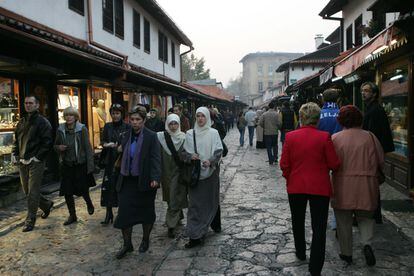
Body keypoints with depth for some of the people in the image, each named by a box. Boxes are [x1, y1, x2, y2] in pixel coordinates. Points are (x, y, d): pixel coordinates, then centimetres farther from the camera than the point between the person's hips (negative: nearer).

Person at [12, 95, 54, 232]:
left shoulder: (43, 122, -7)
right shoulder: (22, 121, 14)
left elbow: (47, 142, -14)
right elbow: (17, 140, 23)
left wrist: (38, 157, -16)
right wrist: (15, 154, 11)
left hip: (36, 163, -7)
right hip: (22, 162, 7)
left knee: (33, 192, -3)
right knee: (27, 191, 15)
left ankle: (30, 220, 8)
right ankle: (47, 204, 37)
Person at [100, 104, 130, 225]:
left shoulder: (127, 127, -1)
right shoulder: (107, 126, 8)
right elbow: (103, 141, 10)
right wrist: (107, 144, -12)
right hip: (110, 161, 2)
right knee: (108, 187, -3)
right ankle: (109, 213, 7)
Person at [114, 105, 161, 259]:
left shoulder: (151, 137, -10)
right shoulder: (127, 136, 6)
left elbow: (156, 158, -16)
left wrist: (155, 178, -25)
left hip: (145, 181, -4)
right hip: (127, 181, 4)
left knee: (146, 212, 11)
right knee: (124, 212, 1)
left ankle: (145, 240, 32)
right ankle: (127, 244, 18)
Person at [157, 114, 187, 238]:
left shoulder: (184, 137, -4)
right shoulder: (160, 136, -4)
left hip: (178, 172, -2)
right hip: (166, 172, 2)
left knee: (175, 199, -2)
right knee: (170, 197, 17)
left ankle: (171, 225, 4)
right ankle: (179, 216, 39)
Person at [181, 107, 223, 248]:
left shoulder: (213, 133, -1)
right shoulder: (190, 133, 5)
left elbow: (219, 151, -5)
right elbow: (183, 152, 8)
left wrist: (210, 161, -21)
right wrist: (190, 156, -13)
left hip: (210, 172, -1)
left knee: (210, 201, 5)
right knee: (195, 202, 0)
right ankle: (195, 235, 9)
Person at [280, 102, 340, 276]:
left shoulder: (290, 136, -8)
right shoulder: (324, 137, -13)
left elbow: (284, 164, -5)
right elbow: (334, 164, -9)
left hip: (295, 187, 2)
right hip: (319, 188, -2)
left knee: (298, 222, 24)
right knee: (319, 228, 6)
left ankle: (300, 253, 42)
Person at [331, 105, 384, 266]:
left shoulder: (335, 138, -6)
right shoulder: (370, 137, -2)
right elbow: (381, 161, 4)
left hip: (343, 186, -1)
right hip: (366, 185, 2)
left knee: (344, 221, 12)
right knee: (365, 217, 20)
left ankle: (346, 254, 21)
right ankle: (367, 243, -1)